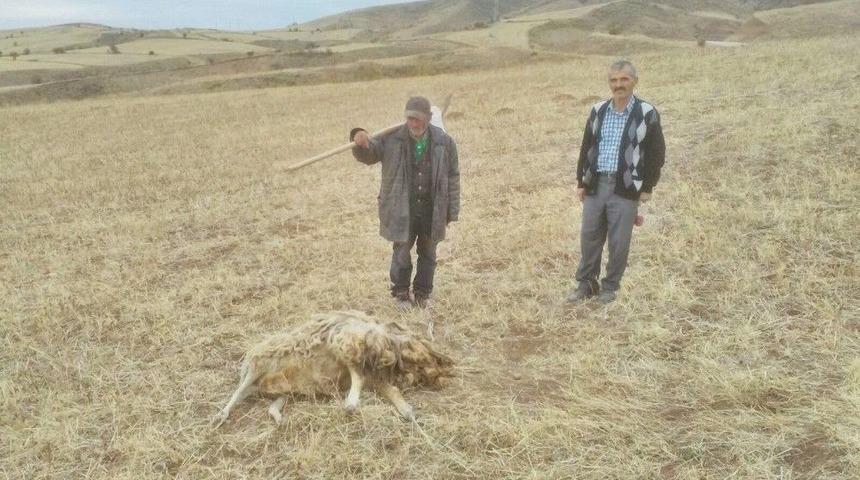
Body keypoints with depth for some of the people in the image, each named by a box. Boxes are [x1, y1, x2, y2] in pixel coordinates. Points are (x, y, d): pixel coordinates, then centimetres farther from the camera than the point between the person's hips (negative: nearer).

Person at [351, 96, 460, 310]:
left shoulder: (444, 142, -4)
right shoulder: (392, 139, -7)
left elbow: (453, 177, 1)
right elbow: (368, 155, -3)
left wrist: (451, 211, 1)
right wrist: (361, 141, -28)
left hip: (432, 211, 1)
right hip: (402, 210, -1)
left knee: (428, 254, 15)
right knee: (401, 253, 8)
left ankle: (422, 293, 32)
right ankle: (400, 293, 28)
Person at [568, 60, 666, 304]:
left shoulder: (646, 113, -5)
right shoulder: (598, 111, 6)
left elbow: (657, 153, -2)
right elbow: (586, 147, 12)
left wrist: (647, 187, -5)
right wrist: (581, 182, 8)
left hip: (626, 189, -3)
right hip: (595, 185, 4)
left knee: (619, 241, 3)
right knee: (589, 236, 9)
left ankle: (610, 286, 20)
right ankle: (586, 283, 24)